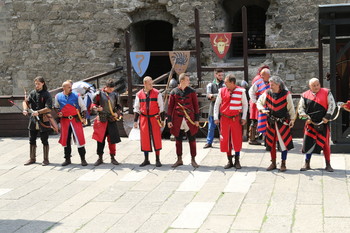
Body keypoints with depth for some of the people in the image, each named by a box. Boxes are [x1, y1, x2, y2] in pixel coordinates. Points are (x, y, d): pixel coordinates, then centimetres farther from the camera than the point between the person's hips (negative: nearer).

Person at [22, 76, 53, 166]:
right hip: (33, 119, 5)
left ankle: (46, 159, 12)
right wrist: (25, 109, -16)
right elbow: (26, 101, 4)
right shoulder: (32, 93, 7)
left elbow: (48, 108, -16)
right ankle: (32, 158, 23)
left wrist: (38, 112, -28)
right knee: (32, 140, 11)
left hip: (43, 120, -5)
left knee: (44, 141, 2)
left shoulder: (46, 94, -8)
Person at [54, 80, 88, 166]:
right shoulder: (58, 97, 6)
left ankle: (83, 159, 0)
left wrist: (82, 117, -2)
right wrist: (58, 113, 2)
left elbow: (83, 107, 6)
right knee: (66, 140, 7)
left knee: (79, 139, -7)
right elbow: (56, 107, 21)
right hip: (64, 120, 2)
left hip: (76, 120, -2)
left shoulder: (76, 96, 0)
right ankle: (67, 159, 18)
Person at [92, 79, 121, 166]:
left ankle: (113, 158, 16)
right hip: (102, 120, -2)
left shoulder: (115, 95, 8)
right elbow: (94, 104, 5)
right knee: (100, 139, 2)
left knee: (112, 139, 3)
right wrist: (97, 108, -16)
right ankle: (100, 158, 14)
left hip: (112, 120, 2)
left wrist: (117, 113, -2)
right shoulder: (99, 94, -1)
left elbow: (118, 106, 16)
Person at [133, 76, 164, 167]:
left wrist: (162, 119, -2)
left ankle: (157, 160, 9)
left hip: (155, 119, -2)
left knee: (156, 138, -1)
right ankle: (146, 160, 16)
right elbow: (136, 108, 9)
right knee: (145, 139, 5)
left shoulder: (157, 93, -2)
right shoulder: (139, 94, 3)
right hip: (144, 119, 2)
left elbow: (161, 107, 1)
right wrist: (135, 121, 5)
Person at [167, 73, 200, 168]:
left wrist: (197, 119, -1)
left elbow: (196, 105, 3)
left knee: (192, 140, 3)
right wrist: (169, 120, 0)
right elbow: (170, 107, 4)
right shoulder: (174, 92, 1)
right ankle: (179, 160, 20)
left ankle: (193, 160, 14)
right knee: (178, 140, 8)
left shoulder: (192, 91, 2)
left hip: (190, 119, 0)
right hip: (178, 120, 0)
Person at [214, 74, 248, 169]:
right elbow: (217, 104, 8)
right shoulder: (222, 91, 1)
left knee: (237, 140, -1)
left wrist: (243, 118, 0)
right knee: (226, 140, 3)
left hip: (236, 118, -2)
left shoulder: (241, 91, -4)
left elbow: (245, 104, 5)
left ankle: (237, 161, 11)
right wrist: (216, 118, 2)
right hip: (224, 118, 2)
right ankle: (229, 161, 14)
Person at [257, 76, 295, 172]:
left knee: (284, 143, -3)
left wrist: (292, 119, -2)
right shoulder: (267, 93, 0)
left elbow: (291, 108, 0)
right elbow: (259, 102, 10)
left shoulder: (286, 94, -7)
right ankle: (273, 163, 21)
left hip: (283, 122, -3)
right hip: (271, 122, 3)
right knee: (271, 143, 8)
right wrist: (262, 109, -10)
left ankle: (283, 164, 10)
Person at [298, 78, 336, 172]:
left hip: (323, 123, -1)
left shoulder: (326, 93, 2)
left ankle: (328, 165, 12)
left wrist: (327, 117, -10)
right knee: (308, 142, 1)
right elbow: (300, 108, 8)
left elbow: (332, 105, -1)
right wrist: (305, 117, -6)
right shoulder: (305, 95, 5)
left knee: (325, 143, 2)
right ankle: (307, 164, 11)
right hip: (310, 123, 1)